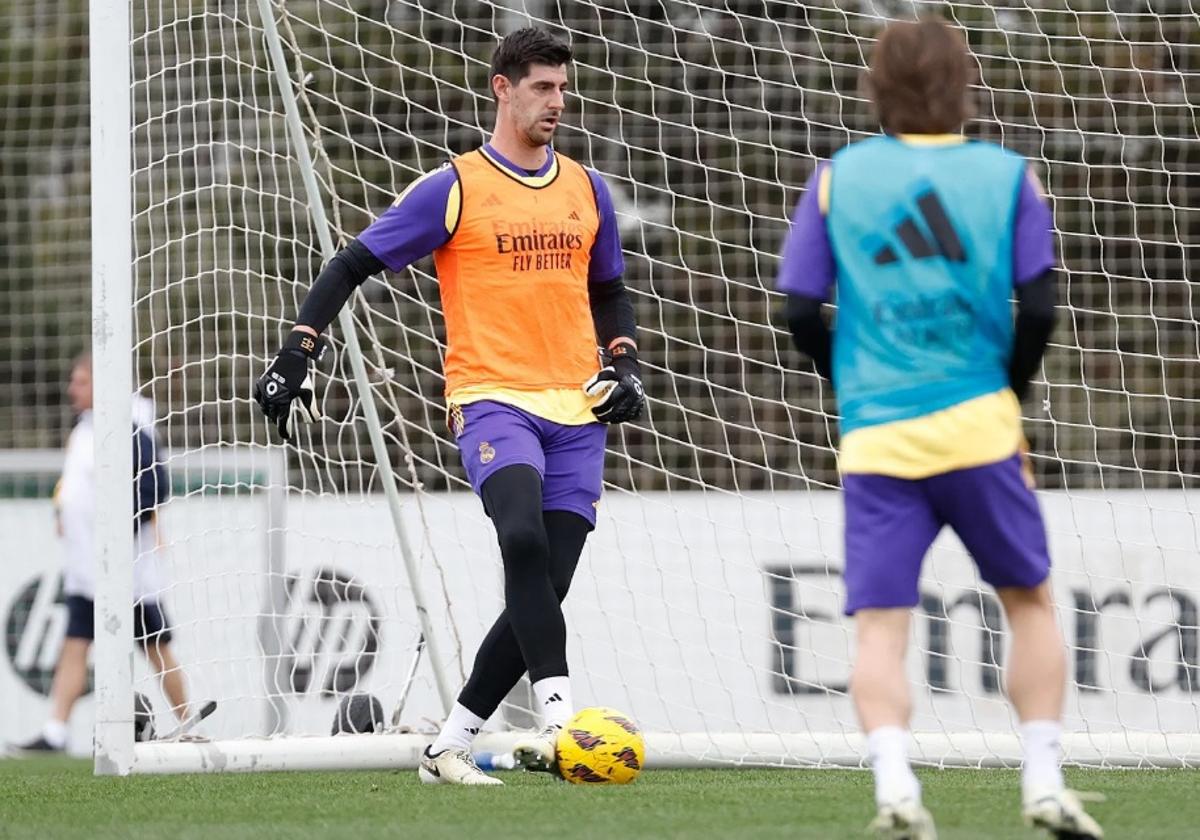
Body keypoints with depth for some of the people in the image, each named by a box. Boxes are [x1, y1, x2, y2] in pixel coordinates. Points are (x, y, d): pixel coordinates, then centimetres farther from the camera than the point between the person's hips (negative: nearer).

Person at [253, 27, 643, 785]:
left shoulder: (587, 191, 14)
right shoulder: (453, 189, -1)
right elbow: (352, 267, 1)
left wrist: (625, 367, 12)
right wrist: (296, 359, -8)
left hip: (577, 412, 5)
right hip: (493, 400, -5)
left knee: (542, 592, -2)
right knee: (524, 537, -32)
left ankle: (450, 746, 9)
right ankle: (559, 716, -36)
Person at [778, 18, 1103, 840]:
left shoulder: (838, 177, 6)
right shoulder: (1008, 174, 4)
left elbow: (801, 311, 4)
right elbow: (1039, 308, -2)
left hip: (875, 437, 0)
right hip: (976, 426, 0)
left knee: (880, 626, -1)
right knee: (1030, 600, 15)